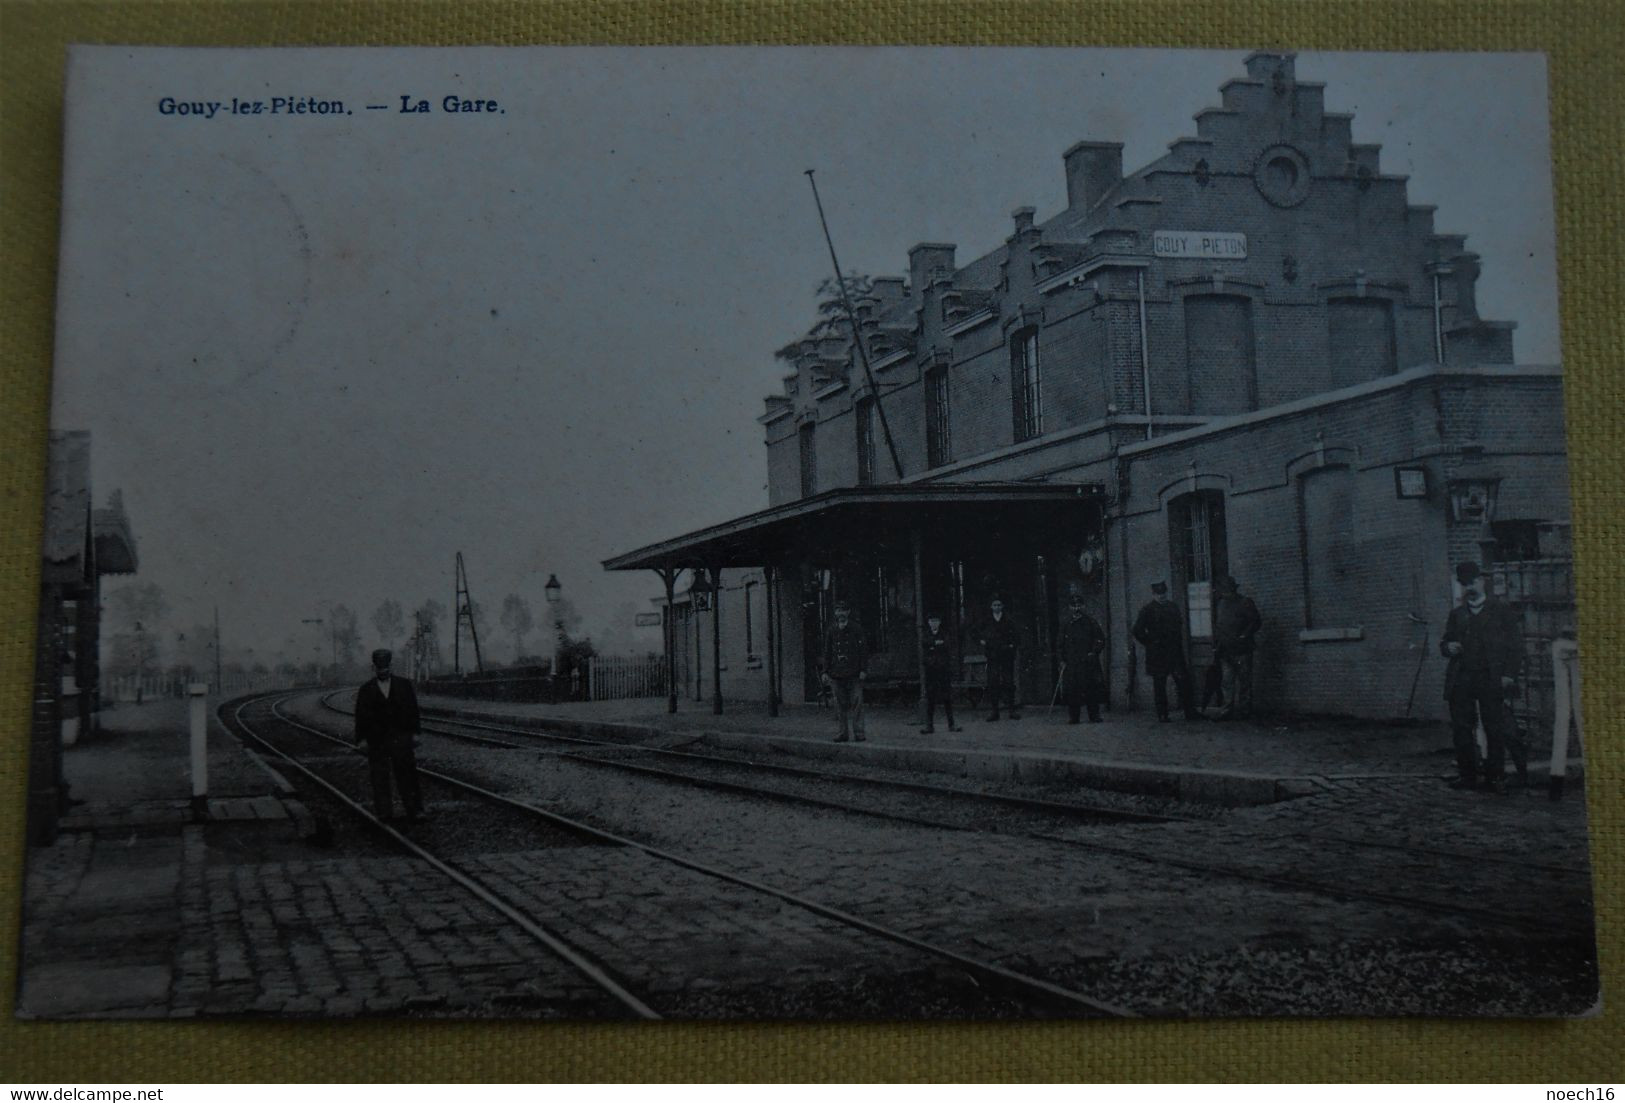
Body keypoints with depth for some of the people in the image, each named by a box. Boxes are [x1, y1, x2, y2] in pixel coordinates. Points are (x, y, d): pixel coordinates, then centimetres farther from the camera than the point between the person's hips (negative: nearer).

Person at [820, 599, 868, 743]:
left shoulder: (856, 629, 3)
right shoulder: (831, 631, 11)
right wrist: (824, 672, 6)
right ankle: (844, 732, 12)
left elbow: (863, 650, 1)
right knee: (841, 705, 5)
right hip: (836, 674, 3)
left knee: (856, 703, -5)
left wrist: (863, 669, -6)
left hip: (854, 673, -3)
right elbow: (827, 652, 13)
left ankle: (858, 732, -2)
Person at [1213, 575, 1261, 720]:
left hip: (1242, 649, -5)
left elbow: (1256, 621, -4)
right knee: (1228, 680, 0)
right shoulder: (1221, 604, 14)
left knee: (1244, 679, -1)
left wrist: (1245, 636, -14)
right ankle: (1229, 707, 0)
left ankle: (1244, 708, 4)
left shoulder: (1245, 602, -2)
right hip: (1226, 650, 5)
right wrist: (1216, 645, 12)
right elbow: (1216, 626, 19)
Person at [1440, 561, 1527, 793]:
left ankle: (1495, 777, 4)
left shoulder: (1502, 610, 6)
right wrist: (1448, 647, -4)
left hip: (1490, 680, -3)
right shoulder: (1457, 614, 17)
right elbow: (1445, 641, 21)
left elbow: (1515, 644, 2)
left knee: (1495, 729, -3)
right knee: (1461, 730, 2)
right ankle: (1466, 775, 10)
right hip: (1460, 681, 3)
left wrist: (1509, 674, -8)